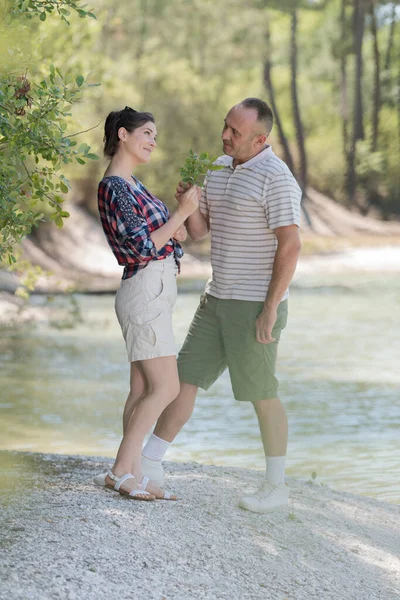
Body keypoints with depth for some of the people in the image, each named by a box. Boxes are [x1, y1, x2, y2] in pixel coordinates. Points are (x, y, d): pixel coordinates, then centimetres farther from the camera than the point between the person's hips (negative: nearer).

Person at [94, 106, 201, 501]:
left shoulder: (130, 184, 17)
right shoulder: (114, 186, -15)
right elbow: (142, 247, -19)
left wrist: (178, 226, 5)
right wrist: (181, 213, -16)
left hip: (153, 292, 10)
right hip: (145, 288, -10)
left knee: (143, 388, 8)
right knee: (166, 388, -10)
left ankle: (131, 473, 10)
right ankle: (121, 469, -7)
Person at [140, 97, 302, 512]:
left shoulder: (276, 178, -18)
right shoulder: (218, 169, 9)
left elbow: (290, 245, -21)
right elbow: (198, 232, 12)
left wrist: (270, 309, -23)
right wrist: (187, 204, -11)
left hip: (257, 304, -8)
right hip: (218, 298, 8)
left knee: (261, 393, 1)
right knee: (185, 376, 7)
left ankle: (276, 487, 13)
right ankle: (149, 464, 13)